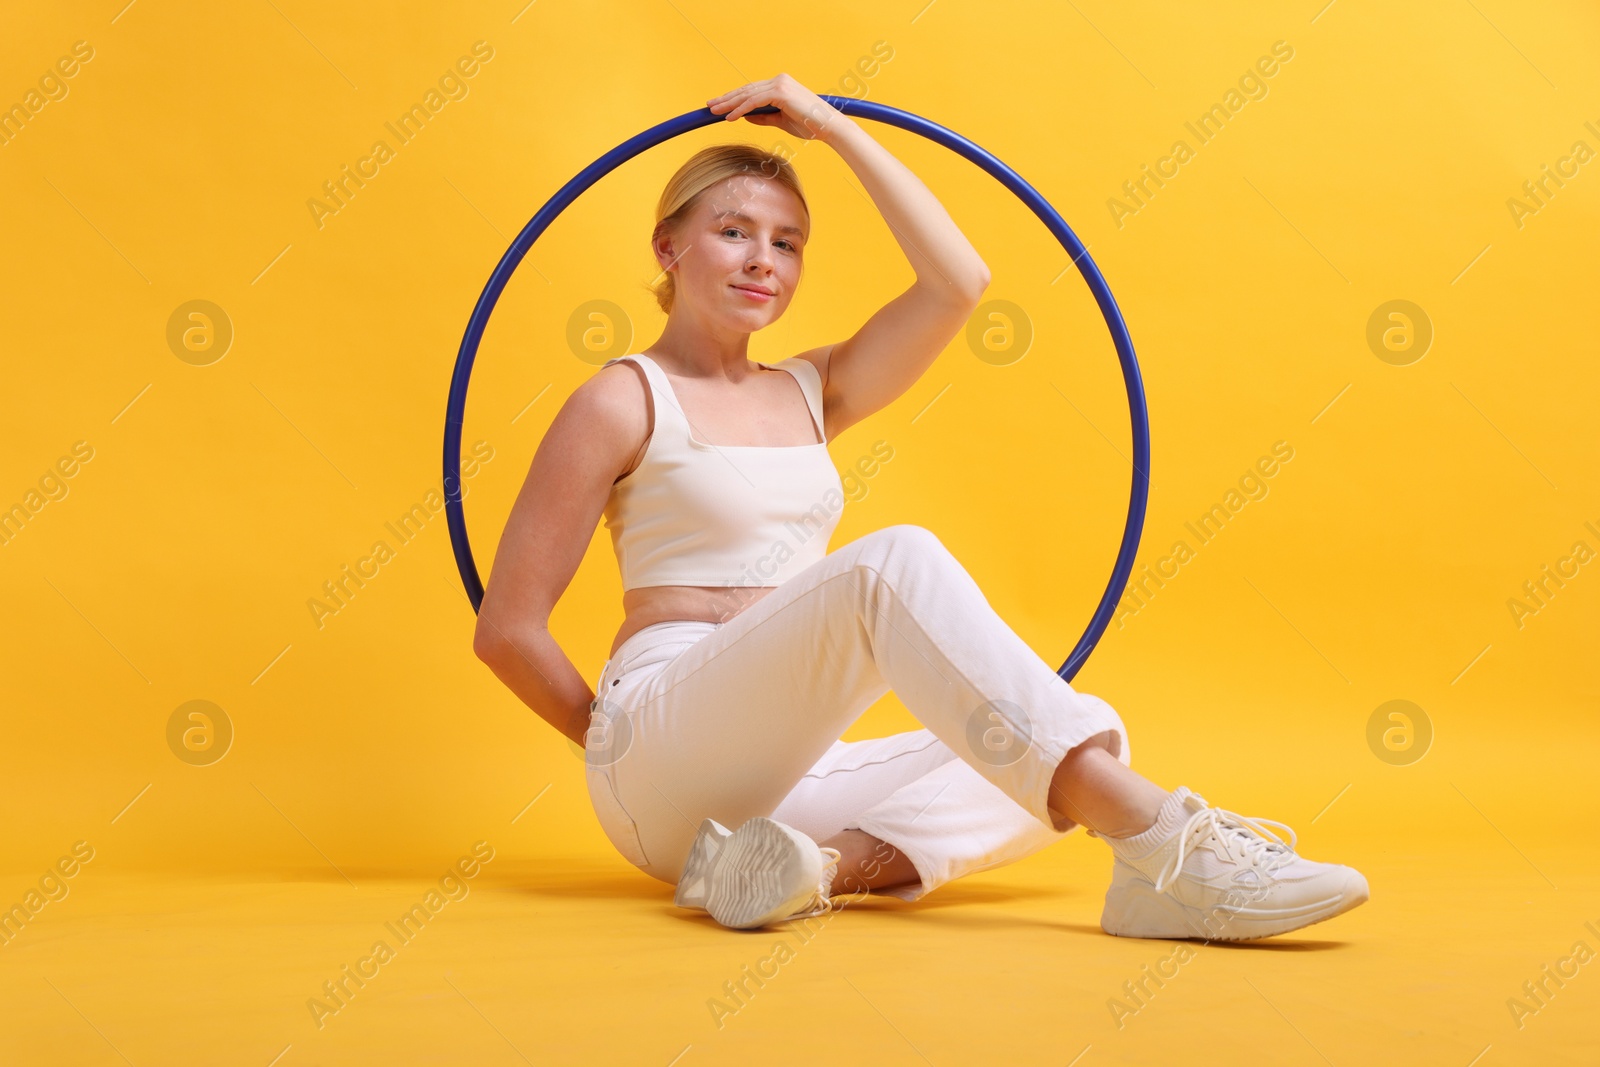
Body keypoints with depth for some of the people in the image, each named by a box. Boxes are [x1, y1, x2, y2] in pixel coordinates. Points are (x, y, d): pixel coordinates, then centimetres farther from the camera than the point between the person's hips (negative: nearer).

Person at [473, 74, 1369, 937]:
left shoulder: (808, 394, 20)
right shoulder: (624, 402, 2)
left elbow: (958, 282, 6)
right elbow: (508, 629, 0)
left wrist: (836, 128, 9)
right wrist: (616, 746, 6)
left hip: (788, 773, 7)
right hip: (660, 742, -7)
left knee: (1088, 738, -10)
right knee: (895, 561, -31)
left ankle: (828, 862, -32)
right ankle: (1161, 847, -41)